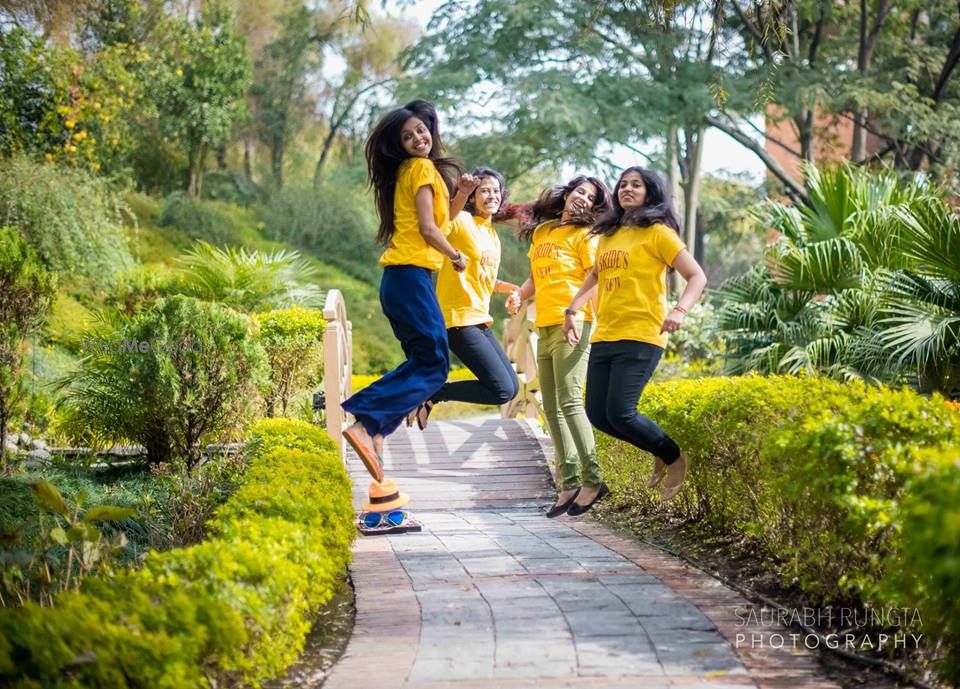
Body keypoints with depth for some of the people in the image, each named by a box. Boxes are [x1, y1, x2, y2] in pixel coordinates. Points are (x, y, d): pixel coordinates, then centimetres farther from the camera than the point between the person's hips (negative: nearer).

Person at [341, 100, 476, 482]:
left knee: (422, 362, 11)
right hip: (411, 274, -10)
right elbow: (428, 227, -12)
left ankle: (375, 433, 0)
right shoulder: (422, 167, -7)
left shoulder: (413, 170, 21)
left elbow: (442, 219, 24)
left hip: (403, 277, 10)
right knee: (433, 364, -12)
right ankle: (366, 425, -23)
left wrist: (462, 193, 9)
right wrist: (456, 256, 3)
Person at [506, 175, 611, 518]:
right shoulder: (541, 231, 20)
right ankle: (569, 483, 5)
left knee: (569, 400, -17)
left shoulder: (584, 235, 2)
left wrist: (576, 312, -23)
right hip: (545, 326, 7)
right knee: (552, 409, 4)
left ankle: (591, 478, -17)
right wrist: (519, 295, 8)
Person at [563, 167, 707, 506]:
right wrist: (572, 309, 22)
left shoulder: (657, 232, -2)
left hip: (640, 337, -7)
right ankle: (661, 453, 23)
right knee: (597, 414, 2)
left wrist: (680, 310, -23)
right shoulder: (608, 235, 16)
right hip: (604, 337, 7)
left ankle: (674, 457, 9)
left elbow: (697, 276, -6)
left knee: (619, 412, -17)